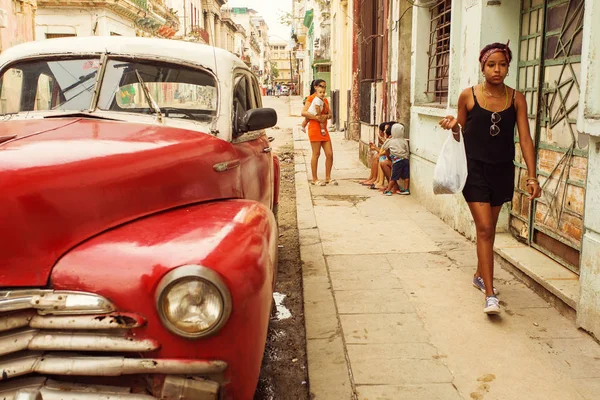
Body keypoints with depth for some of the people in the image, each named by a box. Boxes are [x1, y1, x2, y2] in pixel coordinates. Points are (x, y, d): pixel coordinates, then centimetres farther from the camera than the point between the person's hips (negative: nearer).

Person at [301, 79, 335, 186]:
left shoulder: (325, 100, 18)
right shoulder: (311, 98, -3)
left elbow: (330, 114, 16)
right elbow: (303, 112, -15)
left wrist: (327, 116, -8)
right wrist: (316, 117, -21)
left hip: (324, 129, 7)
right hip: (314, 128, -7)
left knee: (330, 154, 3)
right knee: (316, 154, -3)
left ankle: (328, 177, 14)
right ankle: (314, 179, 5)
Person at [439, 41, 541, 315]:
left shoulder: (516, 99, -1)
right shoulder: (468, 96, -5)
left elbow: (525, 138, -3)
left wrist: (532, 176, -10)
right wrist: (453, 126, -18)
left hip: (502, 171, 3)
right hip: (476, 170, -3)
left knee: (489, 228, 16)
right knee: (484, 228, -9)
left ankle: (480, 275, 37)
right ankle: (490, 294, -8)